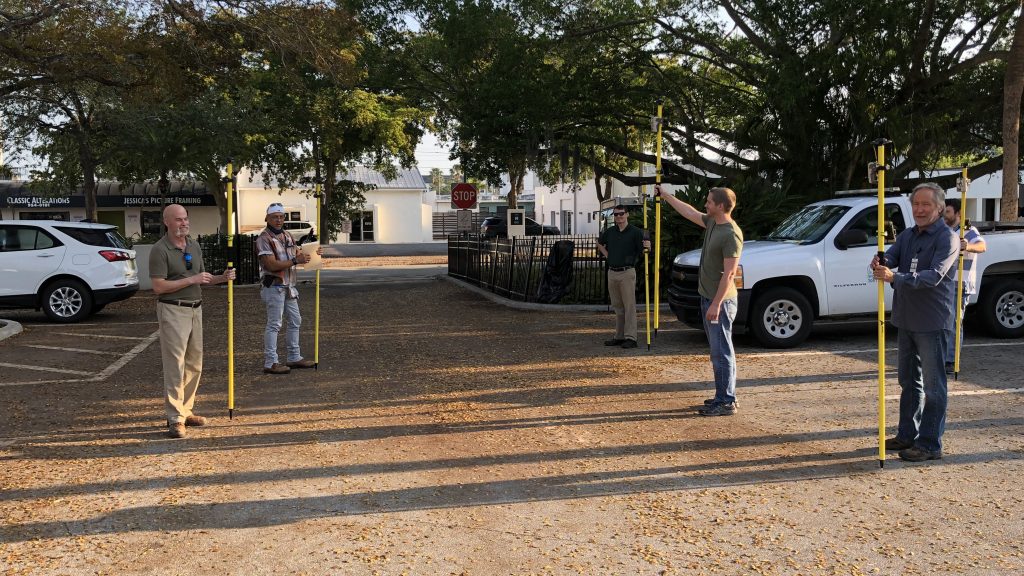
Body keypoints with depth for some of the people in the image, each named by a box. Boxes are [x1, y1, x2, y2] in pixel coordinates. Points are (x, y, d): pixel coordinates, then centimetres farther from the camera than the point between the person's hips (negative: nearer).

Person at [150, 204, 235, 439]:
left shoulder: (194, 246, 12)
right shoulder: (160, 250, -11)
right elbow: (159, 287, -17)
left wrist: (221, 278, 1)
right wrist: (191, 280, -19)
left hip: (195, 309, 8)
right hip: (173, 311, -8)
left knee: (194, 364, 11)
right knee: (175, 365, -8)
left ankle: (186, 411, 21)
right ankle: (175, 418, -5)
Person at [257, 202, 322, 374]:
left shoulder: (287, 236, 14)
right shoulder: (264, 238, -12)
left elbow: (298, 254, 19)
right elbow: (272, 265, -21)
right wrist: (295, 261, -26)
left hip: (289, 287, 9)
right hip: (274, 287, -9)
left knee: (295, 321, 14)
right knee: (274, 324, -7)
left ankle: (294, 358, 24)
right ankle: (270, 363, -3)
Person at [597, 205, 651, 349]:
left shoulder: (635, 232, -5)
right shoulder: (609, 232, 10)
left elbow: (642, 251, -8)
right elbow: (599, 243, 28)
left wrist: (647, 246, -29)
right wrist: (606, 254, 13)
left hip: (627, 273, -6)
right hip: (612, 272, 6)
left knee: (629, 305, -7)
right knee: (617, 306, 12)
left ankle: (630, 337, -7)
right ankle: (619, 336, 19)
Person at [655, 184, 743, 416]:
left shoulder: (731, 234, -20)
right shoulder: (712, 223, 8)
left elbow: (729, 273, -23)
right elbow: (689, 212, 25)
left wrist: (716, 304, -23)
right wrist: (665, 195, 30)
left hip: (720, 301, -10)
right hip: (708, 297, 10)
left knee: (722, 352, -5)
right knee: (717, 351, 15)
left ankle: (726, 402, 1)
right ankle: (723, 396, 23)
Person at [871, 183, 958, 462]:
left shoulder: (946, 238, -12)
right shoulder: (908, 235, 11)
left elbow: (934, 276, -25)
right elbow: (890, 256, -2)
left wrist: (895, 277, -37)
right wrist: (880, 263, -27)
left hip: (931, 322, -8)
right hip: (906, 319, 8)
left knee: (932, 385, 0)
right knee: (909, 381, 17)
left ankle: (930, 444, 6)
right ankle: (907, 435, 29)